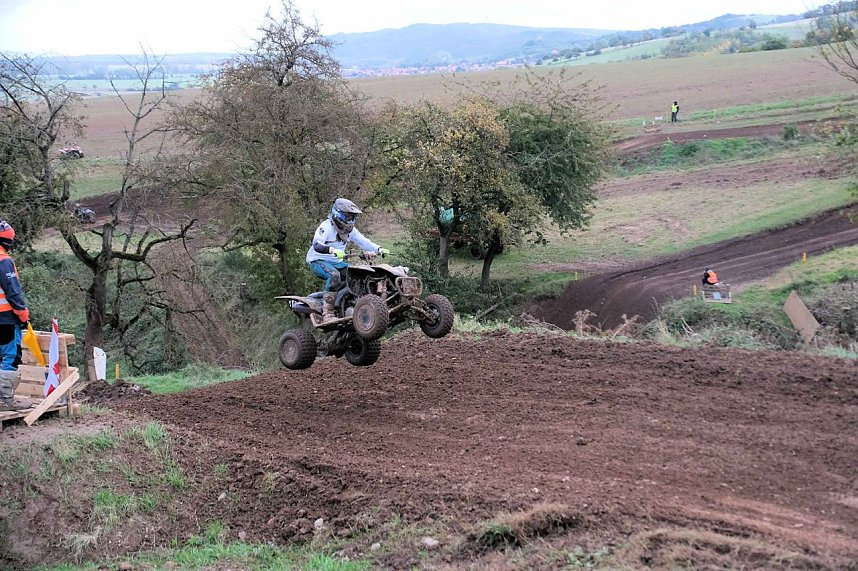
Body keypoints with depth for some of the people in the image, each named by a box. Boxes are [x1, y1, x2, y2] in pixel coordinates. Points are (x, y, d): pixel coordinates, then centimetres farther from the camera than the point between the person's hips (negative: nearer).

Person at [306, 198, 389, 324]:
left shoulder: (350, 229, 7)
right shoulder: (326, 226, -18)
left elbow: (363, 241, 5)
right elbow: (316, 245, -32)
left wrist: (379, 249, -13)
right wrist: (332, 250, -50)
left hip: (337, 262, 8)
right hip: (318, 261, -8)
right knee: (334, 275, -37)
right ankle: (327, 312, -36)